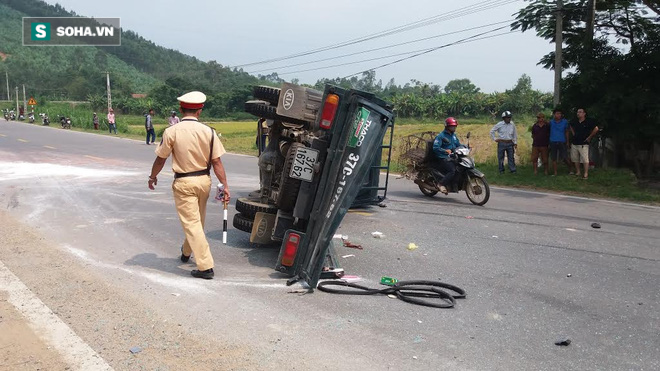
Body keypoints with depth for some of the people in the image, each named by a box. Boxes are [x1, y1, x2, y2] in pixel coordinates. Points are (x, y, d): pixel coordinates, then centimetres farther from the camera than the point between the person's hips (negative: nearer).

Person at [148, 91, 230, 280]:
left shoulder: (171, 132, -11)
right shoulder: (208, 132, -6)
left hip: (184, 183, -4)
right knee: (197, 220, 22)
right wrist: (225, 186, -2)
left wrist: (152, 177, 15)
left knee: (191, 223, -1)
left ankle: (205, 266, -5)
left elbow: (160, 159, -2)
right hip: (204, 180, 4)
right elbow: (216, 162, -6)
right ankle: (186, 252, 44)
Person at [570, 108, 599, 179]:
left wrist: (589, 137, -6)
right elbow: (571, 127, 31)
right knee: (575, 159, 11)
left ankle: (586, 174, -9)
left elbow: (596, 129, -8)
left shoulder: (588, 122, -7)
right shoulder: (575, 122, 10)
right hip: (574, 144, 6)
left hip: (583, 144, -6)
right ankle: (578, 172, 23)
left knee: (585, 160, -10)